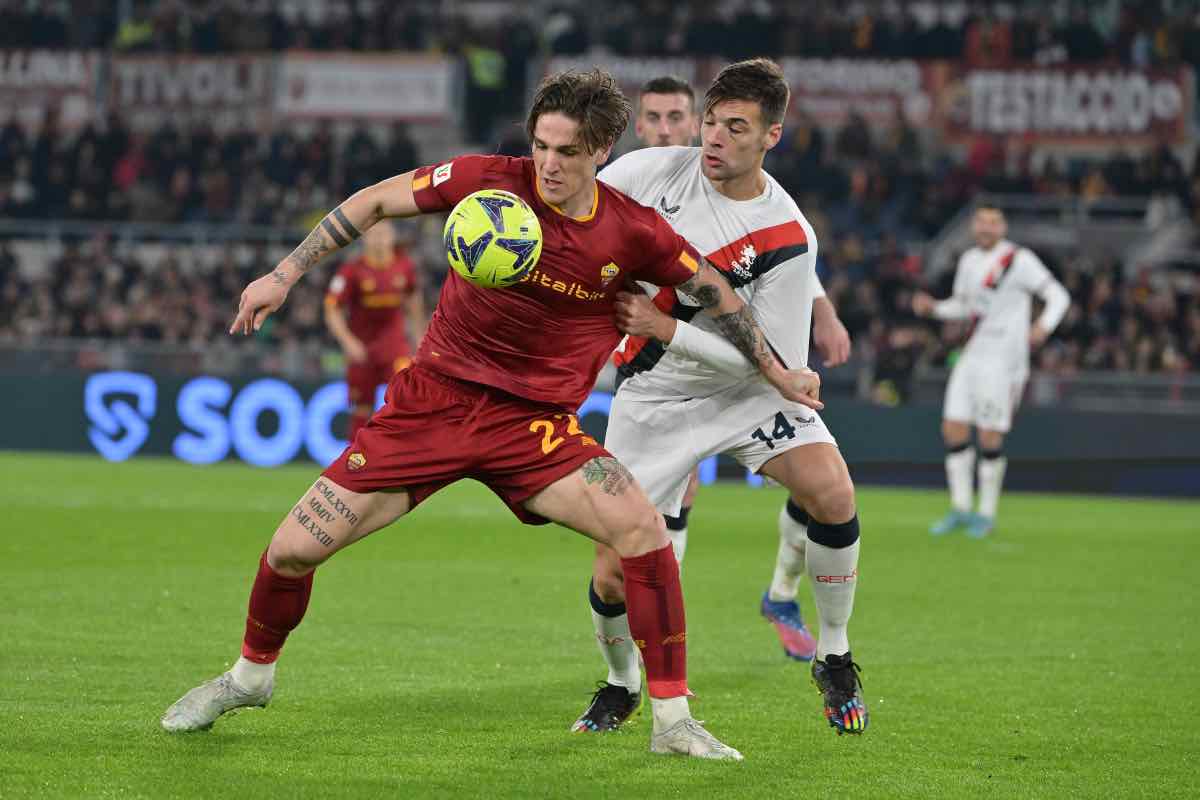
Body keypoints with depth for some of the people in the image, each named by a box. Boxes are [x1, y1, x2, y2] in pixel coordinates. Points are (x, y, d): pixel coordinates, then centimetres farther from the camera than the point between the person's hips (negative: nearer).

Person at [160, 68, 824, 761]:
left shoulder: (633, 234, -7)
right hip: (435, 395, 0)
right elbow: (376, 201, 1)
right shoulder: (489, 183, -11)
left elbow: (714, 289, 10)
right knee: (295, 548, -5)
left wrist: (778, 372, 17)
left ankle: (673, 721, -10)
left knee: (643, 527, -23)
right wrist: (286, 274, -1)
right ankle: (252, 675, 26)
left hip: (535, 422, 0)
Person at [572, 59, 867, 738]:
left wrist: (665, 327, -24)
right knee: (613, 577, -8)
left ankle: (834, 659, -4)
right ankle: (622, 684, 25)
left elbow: (777, 360, -20)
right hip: (653, 396, 1)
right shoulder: (657, 170, -12)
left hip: (746, 390, -1)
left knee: (830, 490, -27)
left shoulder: (787, 238, -20)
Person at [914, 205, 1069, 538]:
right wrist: (933, 307, 7)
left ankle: (987, 513, 7)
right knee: (953, 430, 3)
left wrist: (1044, 326, -28)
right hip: (971, 357, 7)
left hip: (1002, 360, -7)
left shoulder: (1019, 260, -9)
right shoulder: (969, 261, 13)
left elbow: (1058, 296, -11)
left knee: (990, 437, -5)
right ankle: (960, 509, 13)